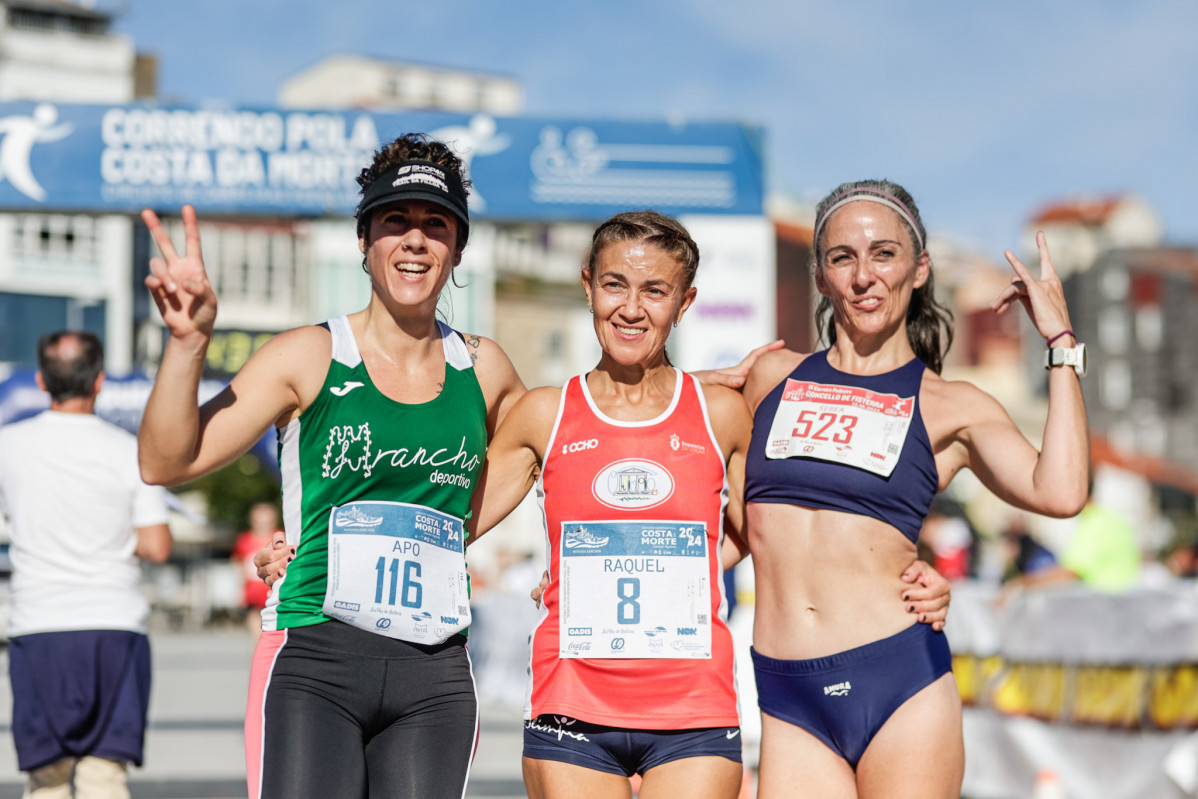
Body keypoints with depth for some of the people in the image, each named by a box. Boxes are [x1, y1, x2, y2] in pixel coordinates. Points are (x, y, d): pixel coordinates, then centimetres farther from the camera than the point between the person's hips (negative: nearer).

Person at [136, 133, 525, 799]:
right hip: (313, 664, -3)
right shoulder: (308, 358, 1)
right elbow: (168, 463, -8)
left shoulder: (483, 368, 12)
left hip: (435, 679, 3)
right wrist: (188, 341, -18)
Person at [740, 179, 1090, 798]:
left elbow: (1058, 492, -12)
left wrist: (1061, 343, -4)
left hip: (901, 680, -2)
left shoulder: (952, 407, 6)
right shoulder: (773, 376, 13)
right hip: (790, 700, 2)